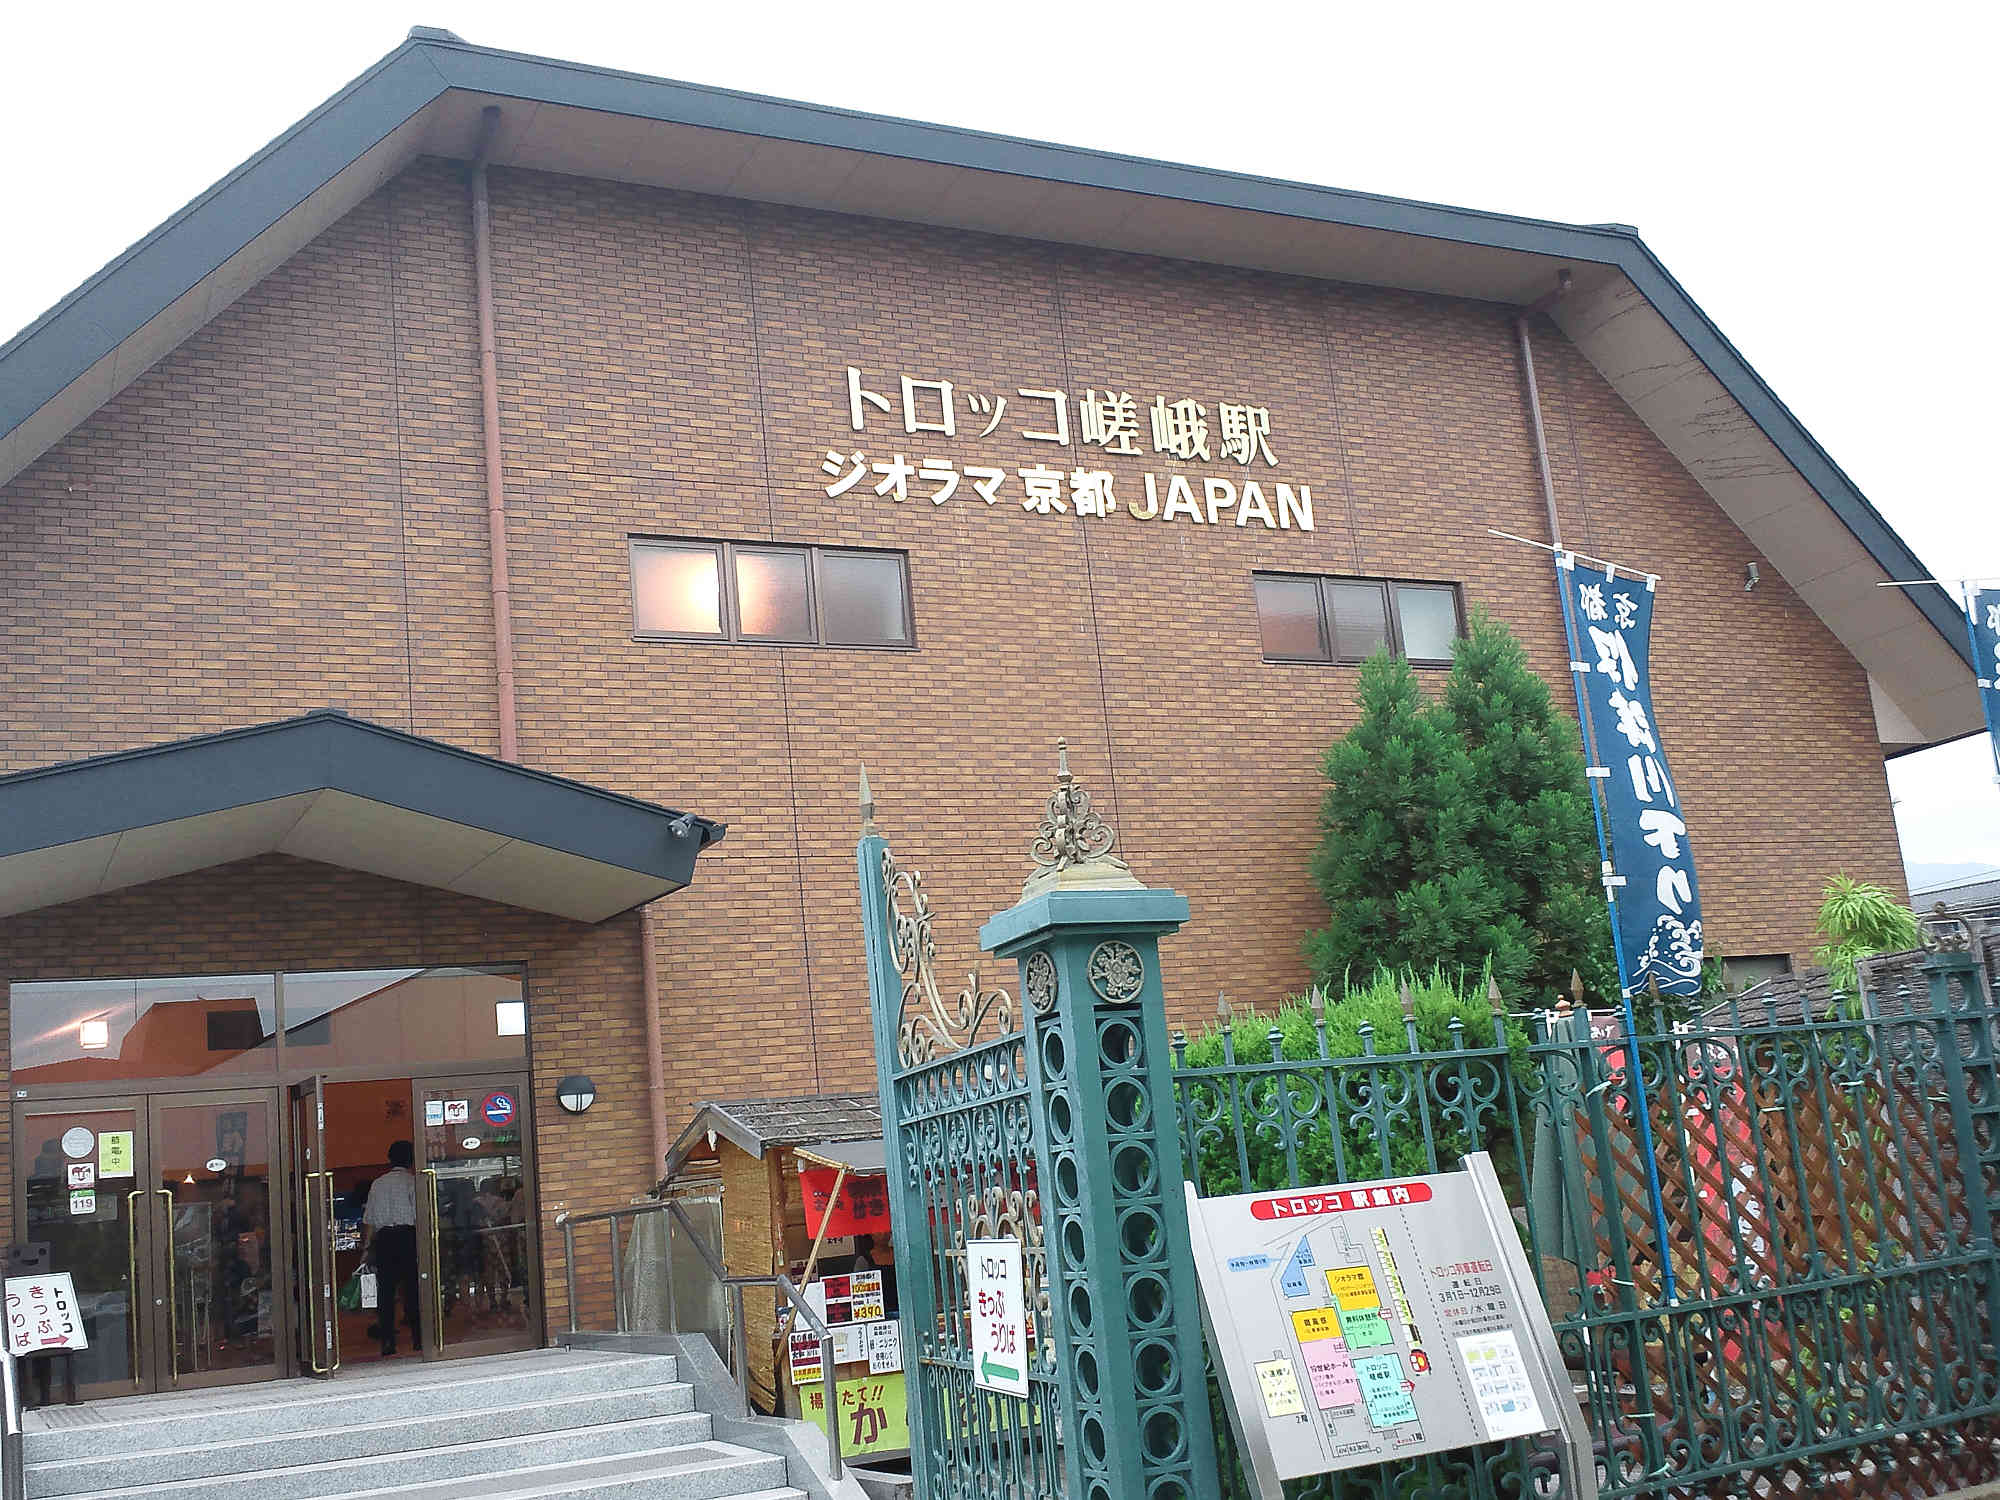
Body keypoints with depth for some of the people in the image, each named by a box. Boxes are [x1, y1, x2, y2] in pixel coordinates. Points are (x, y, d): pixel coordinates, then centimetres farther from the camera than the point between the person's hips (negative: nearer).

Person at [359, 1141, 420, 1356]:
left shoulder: (377, 1183, 11)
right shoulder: (413, 1181, 1)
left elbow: (369, 1220, 10)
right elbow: (419, 1214, -7)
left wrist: (367, 1247, 15)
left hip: (384, 1238, 3)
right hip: (408, 1235, -3)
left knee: (385, 1289, 5)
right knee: (412, 1287, 2)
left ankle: (387, 1342, 3)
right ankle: (418, 1338, 1)